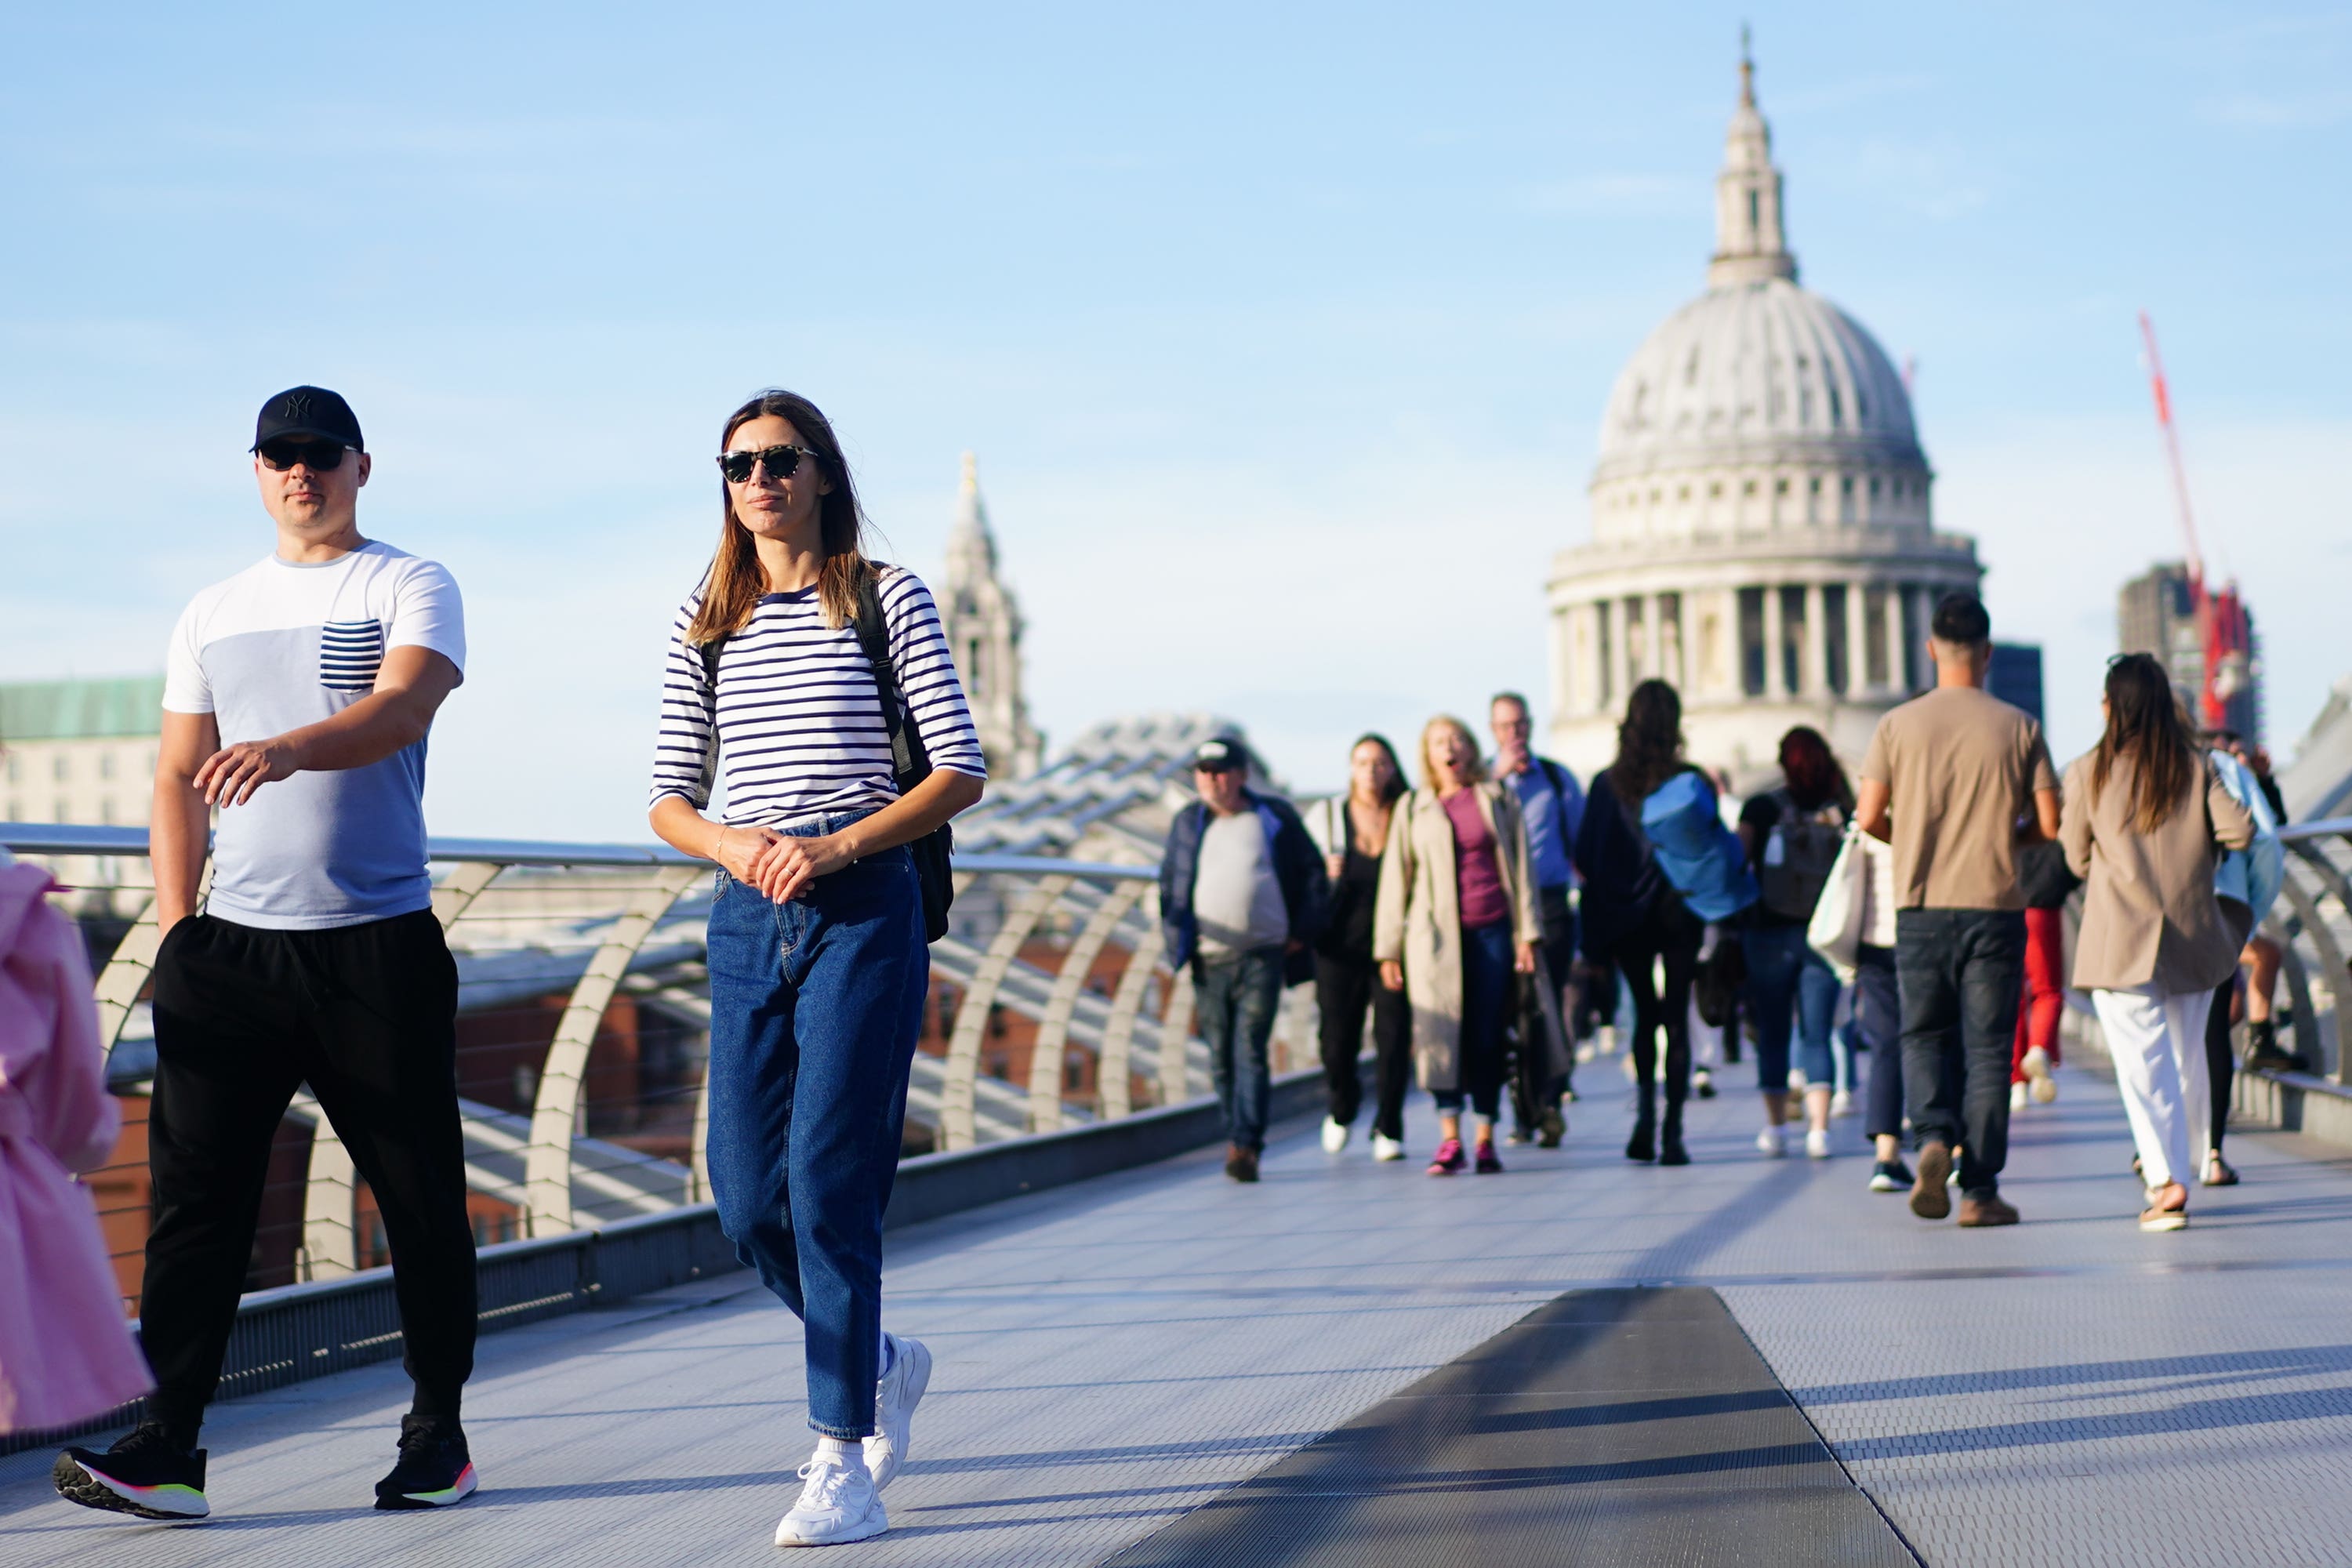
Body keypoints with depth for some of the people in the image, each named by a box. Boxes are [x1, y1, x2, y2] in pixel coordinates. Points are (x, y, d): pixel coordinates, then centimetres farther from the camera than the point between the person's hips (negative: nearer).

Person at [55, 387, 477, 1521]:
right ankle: (166, 1445, -7)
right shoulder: (213, 615, 18)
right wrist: (174, 923, 8)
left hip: (378, 942, -3)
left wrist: (288, 750, -35)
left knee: (420, 1196, 2)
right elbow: (178, 776, 20)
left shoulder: (409, 587, 3)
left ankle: (437, 1433, 15)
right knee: (195, 1191, -5)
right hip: (230, 947, 4)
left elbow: (403, 708, -16)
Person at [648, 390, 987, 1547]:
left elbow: (961, 770, -3)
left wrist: (834, 846, -14)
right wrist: (730, 843, -10)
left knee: (827, 1181, -12)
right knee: (747, 1200, 2)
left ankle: (844, 1470, -8)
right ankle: (880, 1362, 29)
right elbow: (669, 798, 12)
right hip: (748, 921, 5)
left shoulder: (887, 598, 2)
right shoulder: (706, 620, 13)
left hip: (865, 910, -5)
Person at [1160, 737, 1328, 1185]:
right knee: (1222, 1059, 5)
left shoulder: (1275, 817, 6)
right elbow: (1168, 884, 19)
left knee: (1250, 1051, -13)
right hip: (1209, 960, 3)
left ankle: (1245, 1144, -19)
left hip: (1263, 957, -3)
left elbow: (1314, 875, 10)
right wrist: (1176, 938, 7)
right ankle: (1242, 1144, 14)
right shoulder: (1188, 823, 12)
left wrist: (1303, 933, 3)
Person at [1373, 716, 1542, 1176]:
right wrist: (1389, 949, 7)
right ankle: (1449, 1139, -12)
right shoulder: (1413, 808, 11)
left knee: (1487, 1035, 0)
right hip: (1436, 933, 0)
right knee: (1440, 1031, -12)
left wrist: (1526, 932, 4)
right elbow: (1396, 878, 11)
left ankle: (1485, 1139, 6)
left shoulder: (1499, 800, 11)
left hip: (1492, 929, 0)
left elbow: (1520, 866, 11)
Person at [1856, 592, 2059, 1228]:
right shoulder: (2019, 728, -2)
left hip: (1920, 907, 1)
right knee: (1987, 1049, 4)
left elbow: (1870, 817, -4)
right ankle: (1980, 1190, 3)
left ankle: (1933, 1136, -11)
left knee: (1924, 1036, 14)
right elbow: (2049, 824, -2)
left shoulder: (1897, 725, -1)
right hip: (1995, 907, -1)